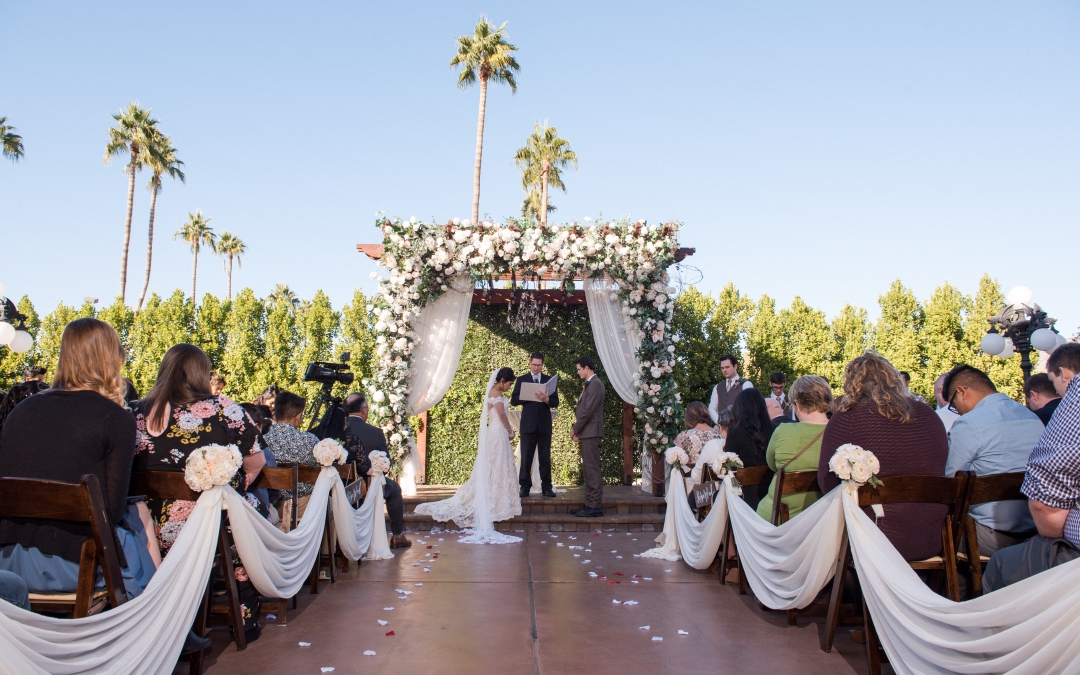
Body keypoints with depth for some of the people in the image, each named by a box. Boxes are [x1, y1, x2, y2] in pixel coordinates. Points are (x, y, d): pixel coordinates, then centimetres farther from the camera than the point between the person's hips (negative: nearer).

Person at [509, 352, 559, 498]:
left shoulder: (549, 380, 9)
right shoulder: (521, 380, 7)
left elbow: (556, 403, 3)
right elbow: (514, 400, 1)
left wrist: (547, 399, -19)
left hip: (545, 425, 1)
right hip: (528, 424, -1)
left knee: (545, 457, 4)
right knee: (526, 457, 0)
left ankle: (546, 487, 11)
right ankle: (525, 487, 6)